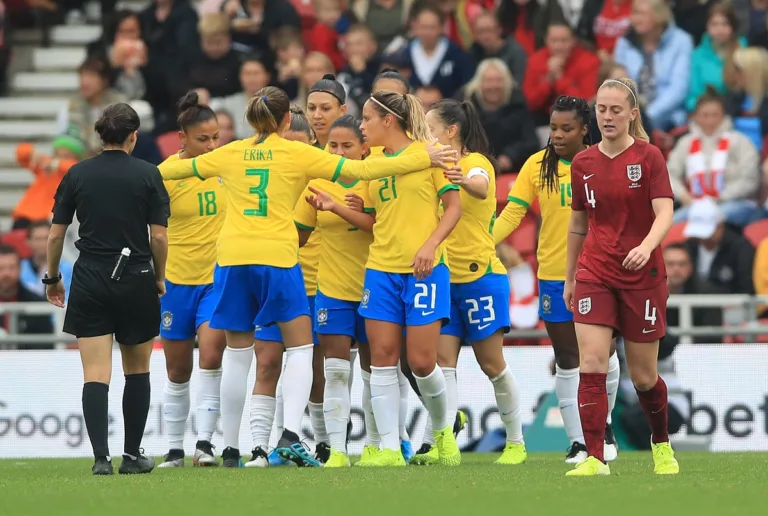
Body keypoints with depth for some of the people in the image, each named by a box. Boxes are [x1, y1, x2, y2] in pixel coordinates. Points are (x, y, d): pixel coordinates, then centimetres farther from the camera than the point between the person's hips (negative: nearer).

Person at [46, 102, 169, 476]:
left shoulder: (77, 175, 1)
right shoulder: (148, 174, -3)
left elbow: (56, 234, 2)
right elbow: (159, 237, -5)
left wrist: (53, 278, 17)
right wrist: (159, 277, 11)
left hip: (89, 283, 0)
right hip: (136, 282, 0)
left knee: (95, 375, -3)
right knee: (137, 371, 16)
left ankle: (101, 457, -16)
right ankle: (132, 455, 21)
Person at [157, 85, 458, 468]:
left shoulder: (229, 154, 11)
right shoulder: (296, 154, 2)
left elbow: (180, 169, 25)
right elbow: (359, 170, -1)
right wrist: (423, 159, 4)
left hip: (232, 260, 3)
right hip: (277, 258, -3)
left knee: (236, 356, 9)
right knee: (300, 350, 4)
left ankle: (230, 449, 11)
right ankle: (290, 436, -13)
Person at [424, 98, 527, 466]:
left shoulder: (476, 162, -10)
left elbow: (481, 186, -34)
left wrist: (465, 181, -59)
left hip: (480, 276, -7)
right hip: (445, 279, 7)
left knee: (491, 364, 1)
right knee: (443, 360, -6)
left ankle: (516, 442, 15)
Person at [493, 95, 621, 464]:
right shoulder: (537, 165, -1)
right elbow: (513, 212, -5)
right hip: (554, 275, 1)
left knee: (603, 353, 9)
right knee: (567, 361, 4)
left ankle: (603, 425, 30)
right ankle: (577, 441, 10)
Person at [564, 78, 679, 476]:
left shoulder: (649, 157, -6)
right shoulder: (583, 164, 5)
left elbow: (664, 212, -16)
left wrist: (646, 246, -36)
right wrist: (569, 278, 18)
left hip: (642, 276, -2)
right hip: (594, 276, 2)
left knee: (643, 376, 6)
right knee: (591, 364, -15)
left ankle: (662, 445, 33)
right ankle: (594, 458, -15)